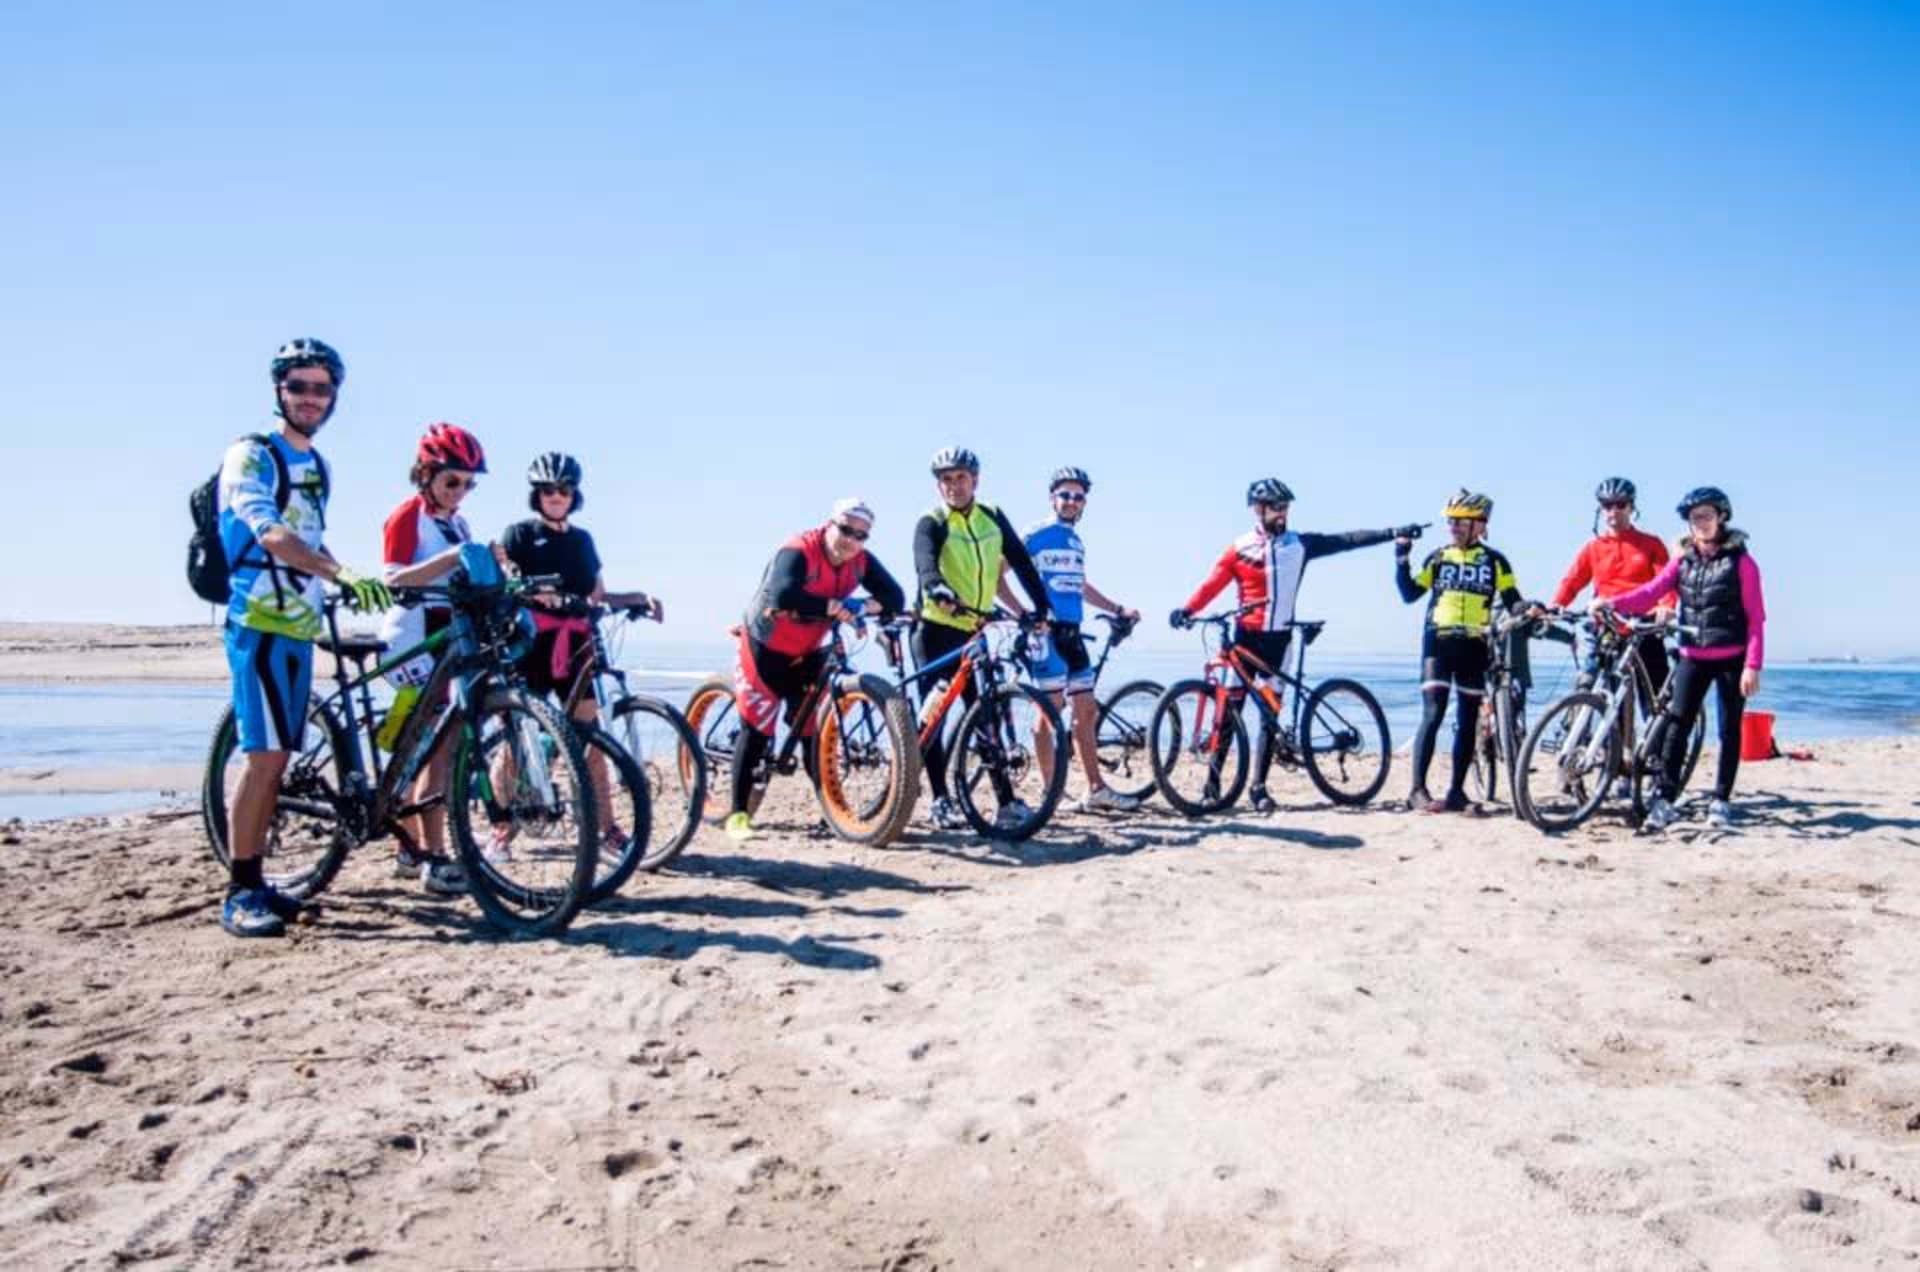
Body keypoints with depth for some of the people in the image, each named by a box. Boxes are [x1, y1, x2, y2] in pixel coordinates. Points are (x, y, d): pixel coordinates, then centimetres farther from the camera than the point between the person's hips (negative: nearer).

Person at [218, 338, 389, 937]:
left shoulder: (318, 467, 16)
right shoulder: (251, 455, -9)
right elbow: (270, 535, -25)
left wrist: (347, 587, 20)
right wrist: (345, 574, -37)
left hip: (299, 627, 8)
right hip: (259, 624, -8)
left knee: (278, 759, 9)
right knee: (263, 757, -12)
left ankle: (255, 882, 16)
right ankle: (239, 893, -6)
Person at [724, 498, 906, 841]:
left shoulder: (862, 561, -9)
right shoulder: (798, 551, -28)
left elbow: (895, 596, -15)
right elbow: (783, 595, -45)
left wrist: (865, 606, -34)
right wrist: (833, 606, -48)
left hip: (806, 654, 5)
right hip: (765, 649, -5)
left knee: (815, 730, 2)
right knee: (757, 729, -6)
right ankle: (737, 813, 1)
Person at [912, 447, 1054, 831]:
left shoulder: (993, 518, 6)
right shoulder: (931, 524, -10)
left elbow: (1020, 561, 3)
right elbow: (926, 564, -29)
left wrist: (1042, 606, -9)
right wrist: (940, 591, -50)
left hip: (975, 631, 4)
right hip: (937, 630, -4)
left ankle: (1006, 800, 5)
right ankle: (941, 801, 3)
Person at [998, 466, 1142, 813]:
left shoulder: (1077, 542, 18)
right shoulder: (1036, 535, -6)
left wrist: (1118, 609, 28)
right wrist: (1022, 613, -19)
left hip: (1072, 632, 8)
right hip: (1047, 631, -8)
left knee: (1086, 710, 9)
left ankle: (1097, 790, 14)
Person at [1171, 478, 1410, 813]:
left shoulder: (1300, 544, 3)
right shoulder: (1240, 549, -3)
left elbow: (1346, 541, 1)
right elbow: (1212, 584, -9)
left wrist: (1392, 533, -4)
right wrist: (1186, 610, -25)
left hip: (1279, 638, 2)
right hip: (1246, 635, -2)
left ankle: (1259, 788, 10)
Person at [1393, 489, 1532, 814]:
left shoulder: (1494, 561, 8)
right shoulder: (1438, 557, 10)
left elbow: (1512, 599, 5)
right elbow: (1409, 594, 7)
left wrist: (1528, 608, -15)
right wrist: (1401, 559, -3)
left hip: (1474, 645, 1)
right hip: (1438, 640, -1)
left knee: (1468, 720, 5)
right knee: (1433, 713, -11)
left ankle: (1457, 790, 13)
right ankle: (1418, 790, -12)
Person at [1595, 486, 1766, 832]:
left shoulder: (1741, 561, -4)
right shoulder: (1682, 559, 7)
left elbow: (1755, 618, -7)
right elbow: (1652, 591, -6)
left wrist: (1753, 665, -14)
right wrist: (1612, 603, -24)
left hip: (1731, 658, -3)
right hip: (1693, 657, 3)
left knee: (1729, 730, 6)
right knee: (1677, 726, -5)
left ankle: (1721, 801, 16)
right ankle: (1665, 799, -5)